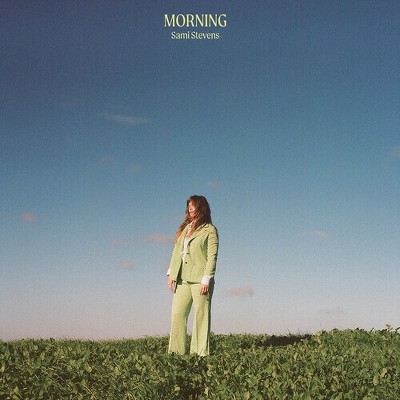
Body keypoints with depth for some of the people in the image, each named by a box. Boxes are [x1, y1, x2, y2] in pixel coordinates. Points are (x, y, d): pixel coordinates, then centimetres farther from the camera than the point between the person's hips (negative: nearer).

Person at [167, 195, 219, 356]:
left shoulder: (209, 230, 0)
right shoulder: (185, 228, 18)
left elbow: (212, 256, -7)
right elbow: (176, 252, 16)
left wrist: (206, 280, -14)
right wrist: (171, 274, 7)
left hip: (200, 279, -6)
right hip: (182, 279, 6)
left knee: (201, 317, -2)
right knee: (177, 315, 2)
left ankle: (201, 353, 1)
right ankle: (176, 352, 6)